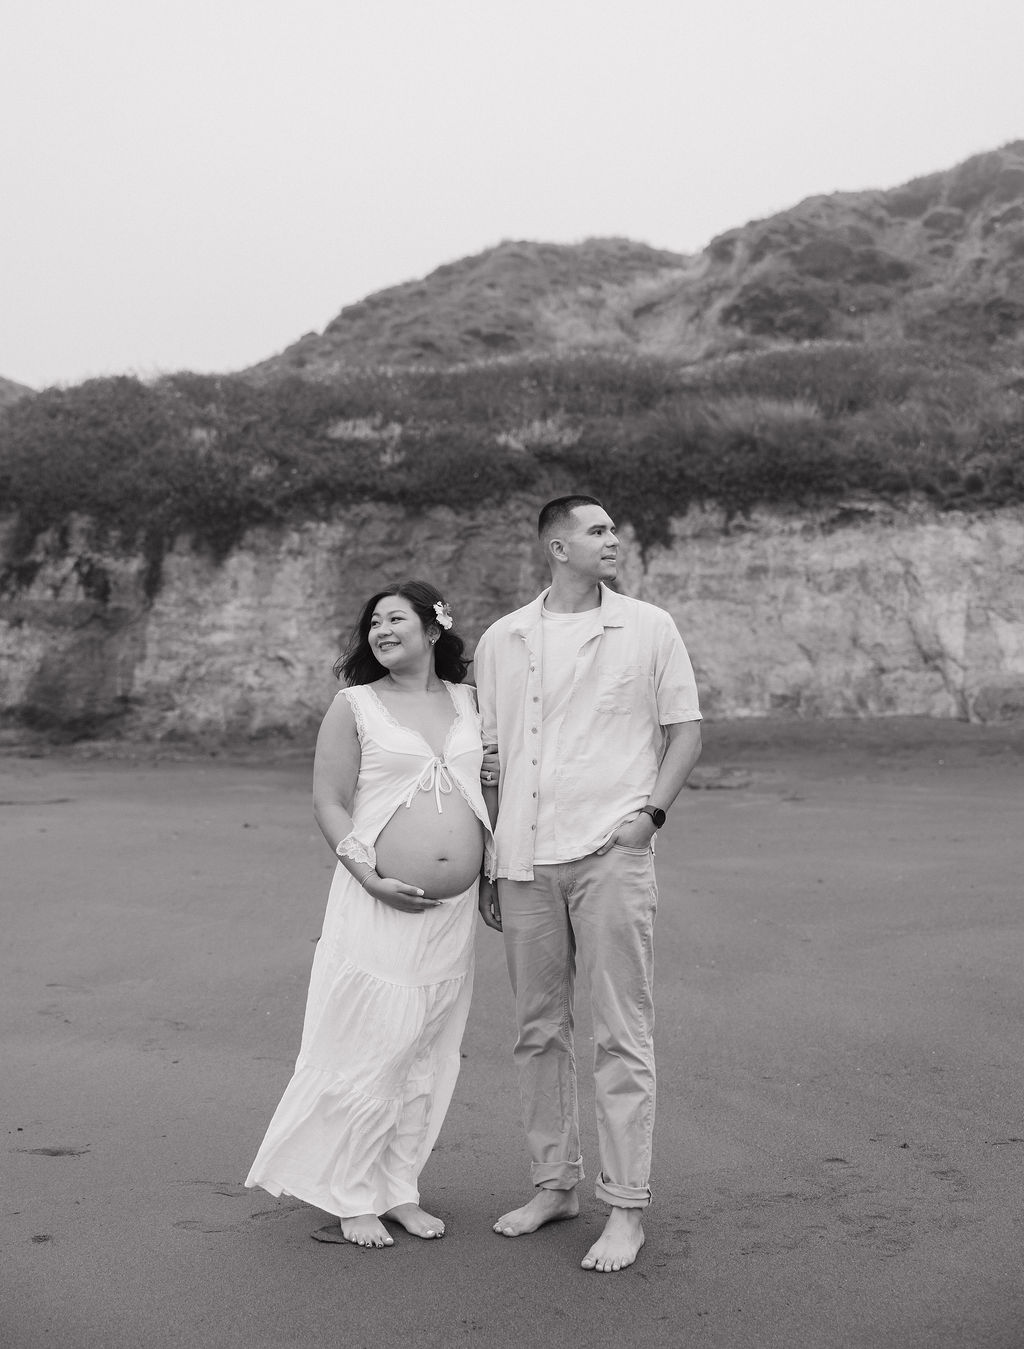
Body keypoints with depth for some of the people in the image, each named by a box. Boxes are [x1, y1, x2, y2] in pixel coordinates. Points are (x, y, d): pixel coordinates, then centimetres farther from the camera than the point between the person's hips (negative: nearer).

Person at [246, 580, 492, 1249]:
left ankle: (399, 1189, 23)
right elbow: (328, 802, -4)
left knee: (428, 1054, 10)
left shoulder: (470, 701, 10)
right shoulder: (355, 706, -1)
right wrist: (370, 876, -14)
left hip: (454, 909, 4)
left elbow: (489, 788, 19)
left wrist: (493, 875, 10)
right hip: (379, 904, -4)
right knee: (367, 1047, -3)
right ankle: (350, 1199, 11)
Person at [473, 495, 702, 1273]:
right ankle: (555, 1184, 25)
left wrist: (652, 809, -7)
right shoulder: (501, 641, 10)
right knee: (539, 1031, 11)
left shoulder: (649, 628, 4)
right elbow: (488, 760, 15)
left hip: (610, 852, -3)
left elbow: (687, 729, 8)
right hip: (525, 858, 3)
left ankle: (627, 1208, 7)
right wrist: (487, 868, 13)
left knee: (622, 1035, -2)